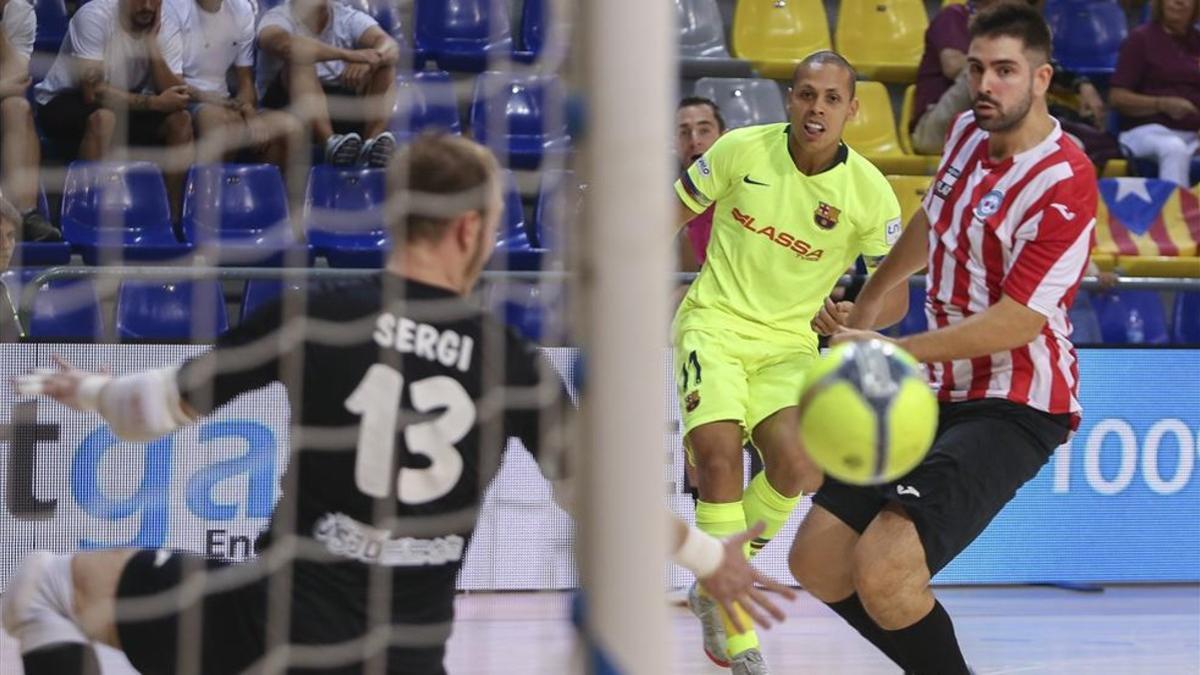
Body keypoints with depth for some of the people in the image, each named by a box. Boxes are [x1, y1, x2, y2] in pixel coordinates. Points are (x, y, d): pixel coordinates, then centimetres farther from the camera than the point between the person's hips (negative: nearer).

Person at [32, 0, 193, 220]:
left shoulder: (166, 23, -9)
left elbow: (175, 95, -16)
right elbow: (93, 92, -29)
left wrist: (153, 47, -26)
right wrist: (154, 102, -31)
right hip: (63, 102, -5)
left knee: (180, 120, -18)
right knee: (103, 118, -36)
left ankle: (174, 217, -9)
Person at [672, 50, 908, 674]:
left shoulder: (870, 192, -8)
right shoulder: (742, 149, -8)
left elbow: (895, 294, -2)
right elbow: (677, 213, 7)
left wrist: (852, 315, -22)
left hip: (789, 343, 1)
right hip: (715, 322, -1)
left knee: (798, 468, -20)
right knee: (717, 450, -24)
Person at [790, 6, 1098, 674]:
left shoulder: (1064, 186, -19)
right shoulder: (968, 132, 6)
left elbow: (1014, 324, -22)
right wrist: (871, 299, 39)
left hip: (1011, 410, -8)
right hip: (938, 394, 9)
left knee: (883, 571, -26)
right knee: (817, 562, 4)